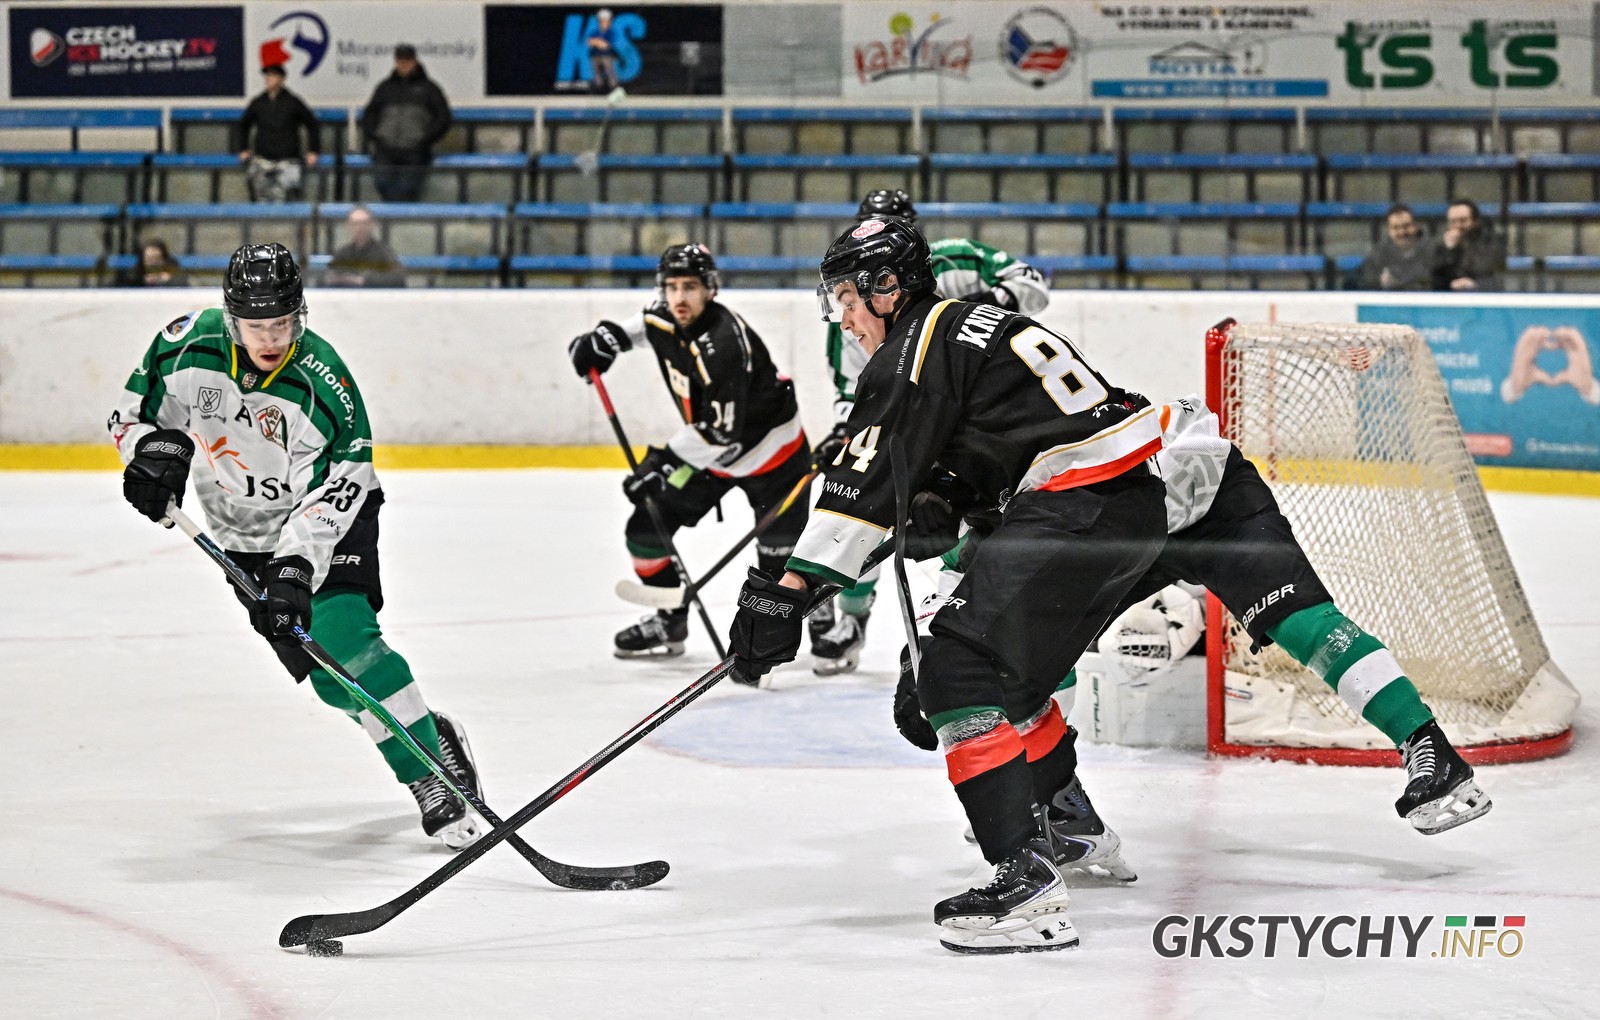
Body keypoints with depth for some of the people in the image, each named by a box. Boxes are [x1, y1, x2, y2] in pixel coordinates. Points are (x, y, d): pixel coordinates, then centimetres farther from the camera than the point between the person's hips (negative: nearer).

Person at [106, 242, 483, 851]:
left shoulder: (324, 384, -28)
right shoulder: (189, 346, -18)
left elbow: (328, 496, -27)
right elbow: (133, 411, -5)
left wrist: (296, 567, -39)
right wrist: (153, 449, -26)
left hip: (329, 523, -4)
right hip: (245, 536, 4)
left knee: (343, 642, -24)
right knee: (329, 675, -2)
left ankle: (434, 773, -16)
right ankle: (432, 738, 19)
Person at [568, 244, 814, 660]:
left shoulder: (723, 345, -34)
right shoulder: (663, 320, -9)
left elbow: (721, 433, -33)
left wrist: (663, 461, -32)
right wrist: (607, 337, 4)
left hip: (770, 449, -8)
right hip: (707, 448, 8)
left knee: (781, 556, -12)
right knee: (646, 527, 3)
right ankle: (670, 620, 20)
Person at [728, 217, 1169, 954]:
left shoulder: (916, 348, -6)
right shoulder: (968, 322, 23)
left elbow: (869, 481, -14)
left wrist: (788, 587, -14)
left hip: (1083, 502, -10)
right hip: (1132, 501, 10)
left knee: (960, 669, -14)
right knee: (1007, 664, 25)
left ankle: (1028, 877, -25)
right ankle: (1062, 824, 39)